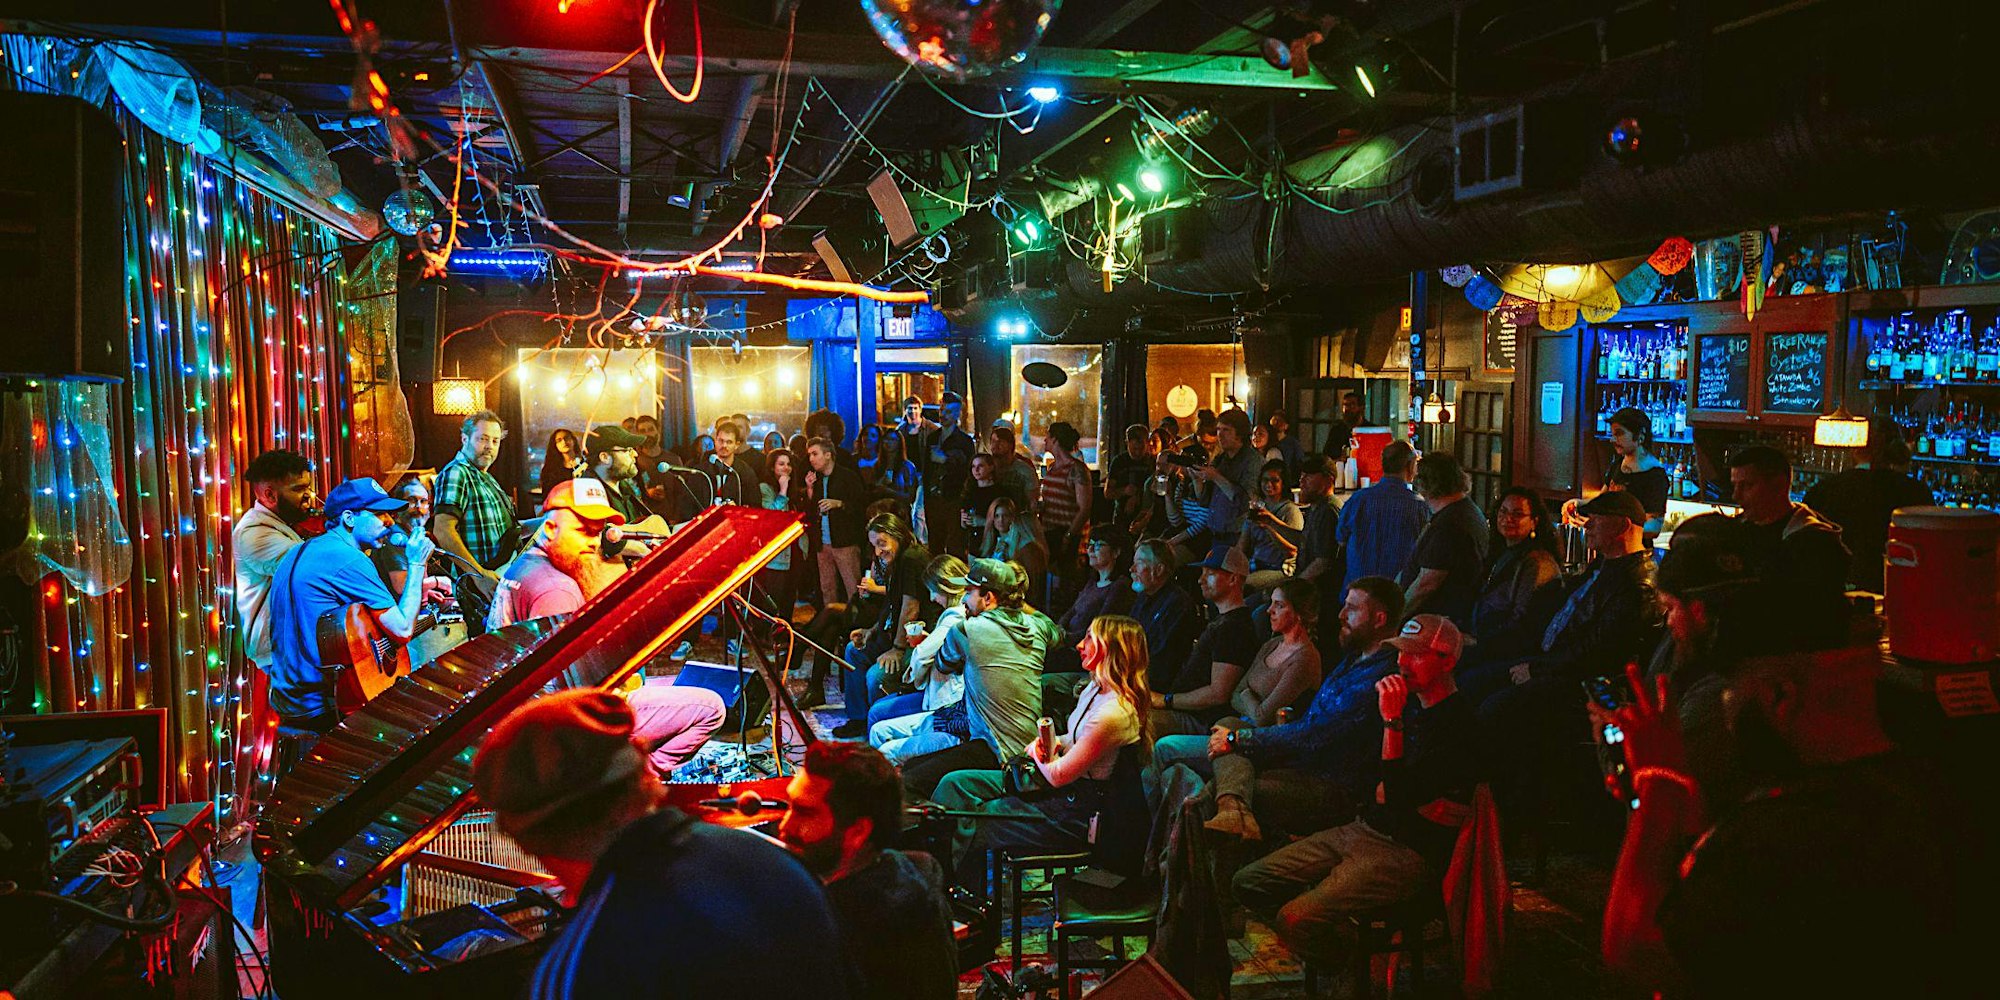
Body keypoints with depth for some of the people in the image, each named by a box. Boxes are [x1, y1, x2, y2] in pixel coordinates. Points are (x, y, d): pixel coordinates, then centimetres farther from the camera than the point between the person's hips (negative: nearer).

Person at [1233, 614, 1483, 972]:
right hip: (1364, 830, 9)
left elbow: (1399, 795, -26)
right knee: (1249, 883, 1)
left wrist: (1392, 721, -27)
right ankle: (1345, 943, 9)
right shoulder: (1411, 704, 13)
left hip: (1407, 852, -9)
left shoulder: (1459, 724, -16)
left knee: (1294, 918, -26)